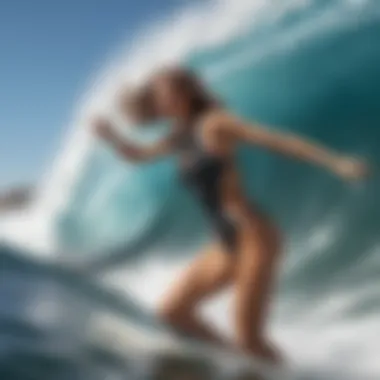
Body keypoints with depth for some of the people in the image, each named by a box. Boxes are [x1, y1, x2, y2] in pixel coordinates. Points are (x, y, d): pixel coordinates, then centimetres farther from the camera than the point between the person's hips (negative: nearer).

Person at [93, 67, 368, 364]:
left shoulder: (214, 124, -9)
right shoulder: (181, 136, 14)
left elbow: (278, 139, -14)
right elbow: (138, 154, 28)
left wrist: (337, 162, -21)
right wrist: (110, 134, 9)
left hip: (256, 238, -9)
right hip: (230, 245, 9)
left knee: (249, 340, -10)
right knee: (173, 311, 14)